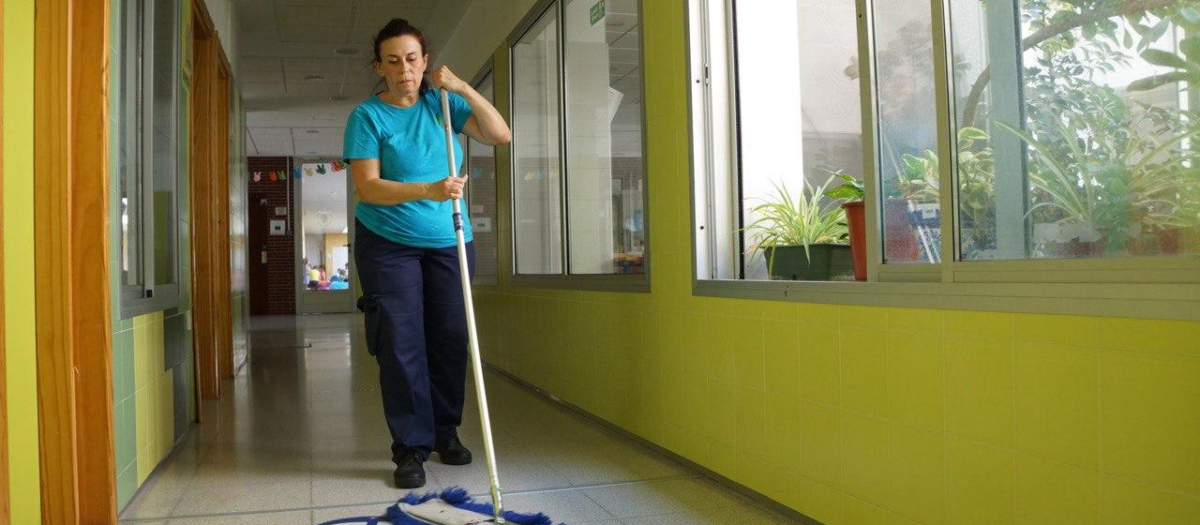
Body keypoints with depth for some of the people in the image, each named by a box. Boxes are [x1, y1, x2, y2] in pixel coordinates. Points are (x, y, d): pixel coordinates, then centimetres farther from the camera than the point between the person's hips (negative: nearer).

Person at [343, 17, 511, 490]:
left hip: (448, 242, 4)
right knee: (401, 344, -6)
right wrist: (429, 190, -30)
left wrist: (462, 88, -13)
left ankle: (445, 432, 22)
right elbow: (367, 186, -17)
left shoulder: (442, 104, 4)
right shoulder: (367, 115, -7)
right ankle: (410, 448, 2)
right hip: (388, 243, -3)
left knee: (450, 339, 6)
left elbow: (501, 135, -2)